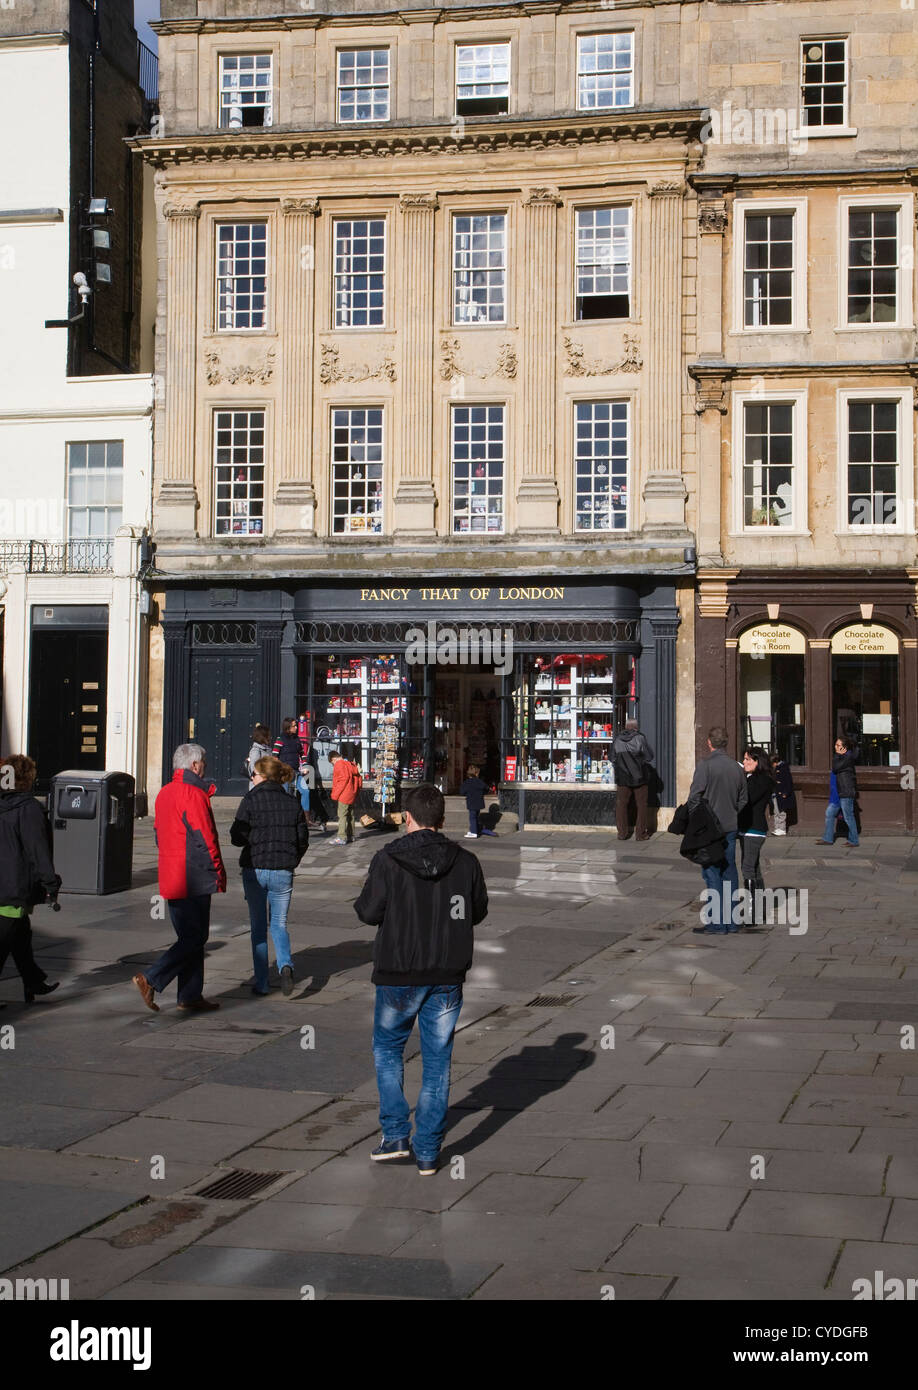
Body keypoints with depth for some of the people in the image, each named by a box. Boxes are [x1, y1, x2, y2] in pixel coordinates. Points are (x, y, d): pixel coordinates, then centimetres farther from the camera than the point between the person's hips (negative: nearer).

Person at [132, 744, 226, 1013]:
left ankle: (190, 995, 16)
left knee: (189, 936, 14)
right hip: (194, 879, -9)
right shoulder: (194, 794, -15)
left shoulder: (164, 793, 14)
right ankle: (151, 980, -12)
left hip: (171, 877, 10)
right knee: (195, 937, -5)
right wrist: (219, 874, -9)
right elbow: (205, 838, -17)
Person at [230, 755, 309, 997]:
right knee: (279, 924, 13)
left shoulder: (250, 801, -7)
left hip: (255, 870, -2)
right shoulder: (293, 805, 3)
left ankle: (261, 983, 9)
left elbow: (237, 837, -10)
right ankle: (285, 965, -14)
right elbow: (303, 840, 5)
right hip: (283, 872, 2)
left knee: (258, 927, 9)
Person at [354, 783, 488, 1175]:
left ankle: (395, 1135, 13)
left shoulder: (387, 860, -11)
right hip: (448, 976, 2)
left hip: (399, 974, -2)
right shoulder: (465, 862, -2)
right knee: (437, 1061, 9)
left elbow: (369, 912, -9)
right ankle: (427, 1152, 11)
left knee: (387, 1049, 19)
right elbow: (479, 911, 8)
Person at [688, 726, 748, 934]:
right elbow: (743, 800, 12)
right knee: (729, 873, 12)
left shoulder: (705, 765, -12)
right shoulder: (736, 767, 6)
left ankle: (717, 923, -4)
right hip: (731, 828, 6)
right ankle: (732, 922, 16)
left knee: (712, 874, -3)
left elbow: (694, 798, -14)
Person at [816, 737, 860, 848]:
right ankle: (828, 838, 17)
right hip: (838, 793, 10)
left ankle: (854, 841, 4)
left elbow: (836, 768, -19)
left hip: (846, 793, -10)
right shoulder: (841, 757, 16)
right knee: (829, 813, 10)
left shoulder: (848, 756, -13)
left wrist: (837, 755, -12)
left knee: (848, 816, -4)